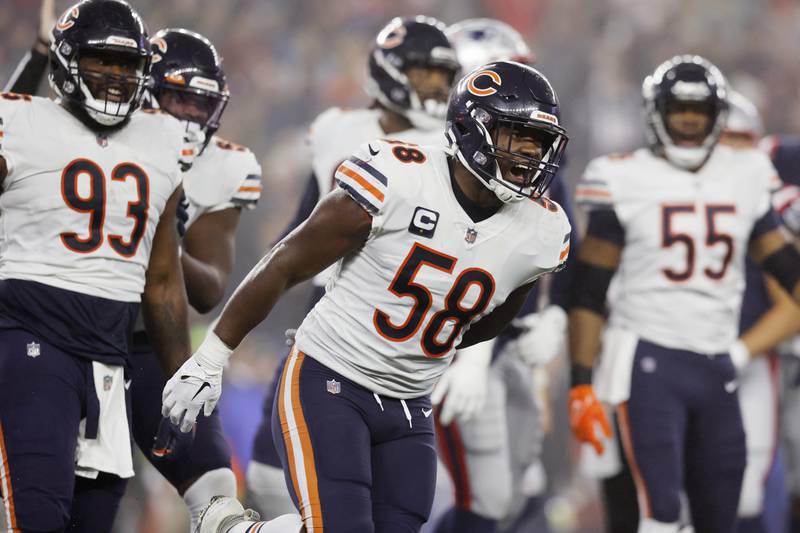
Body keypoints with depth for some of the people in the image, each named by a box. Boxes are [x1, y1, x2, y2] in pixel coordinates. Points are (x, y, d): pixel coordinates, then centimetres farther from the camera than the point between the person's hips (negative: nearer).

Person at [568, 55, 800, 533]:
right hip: (648, 362, -5)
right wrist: (581, 385, -8)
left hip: (718, 368, 5)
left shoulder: (745, 177, 8)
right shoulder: (626, 181, -3)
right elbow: (588, 292, -3)